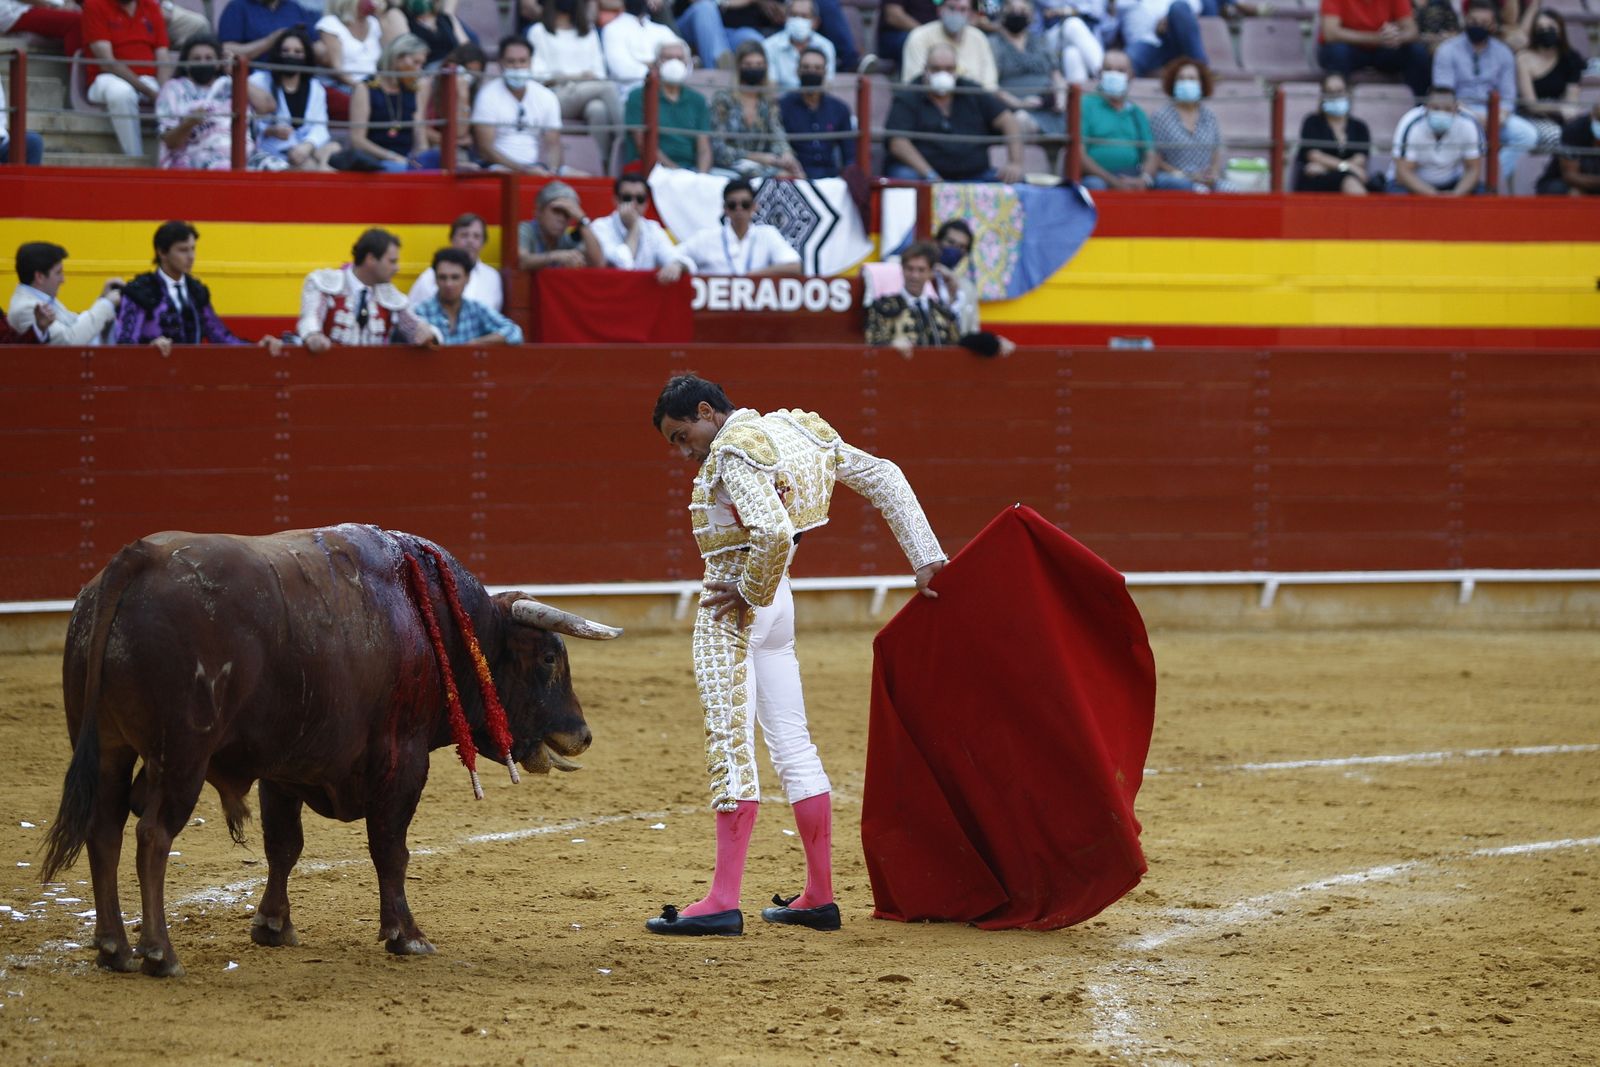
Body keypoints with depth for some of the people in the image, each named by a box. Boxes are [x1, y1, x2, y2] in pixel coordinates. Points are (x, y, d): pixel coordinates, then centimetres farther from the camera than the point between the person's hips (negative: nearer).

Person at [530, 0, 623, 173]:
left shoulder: (589, 32, 29)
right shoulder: (539, 32, 16)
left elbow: (598, 71, 20)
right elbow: (539, 74, 4)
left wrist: (593, 76, -6)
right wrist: (574, 77, -8)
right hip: (558, 96, -3)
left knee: (597, 109, -39)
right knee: (608, 87, -34)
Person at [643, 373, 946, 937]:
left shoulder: (734, 452, -17)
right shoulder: (797, 431, 10)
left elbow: (774, 534, -31)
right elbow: (883, 478, 12)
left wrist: (750, 593, -14)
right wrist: (926, 559, 11)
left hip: (734, 608, -9)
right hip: (777, 603, 9)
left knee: (730, 743, -9)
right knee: (791, 745, 11)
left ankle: (723, 901, -11)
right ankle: (819, 896, 15)